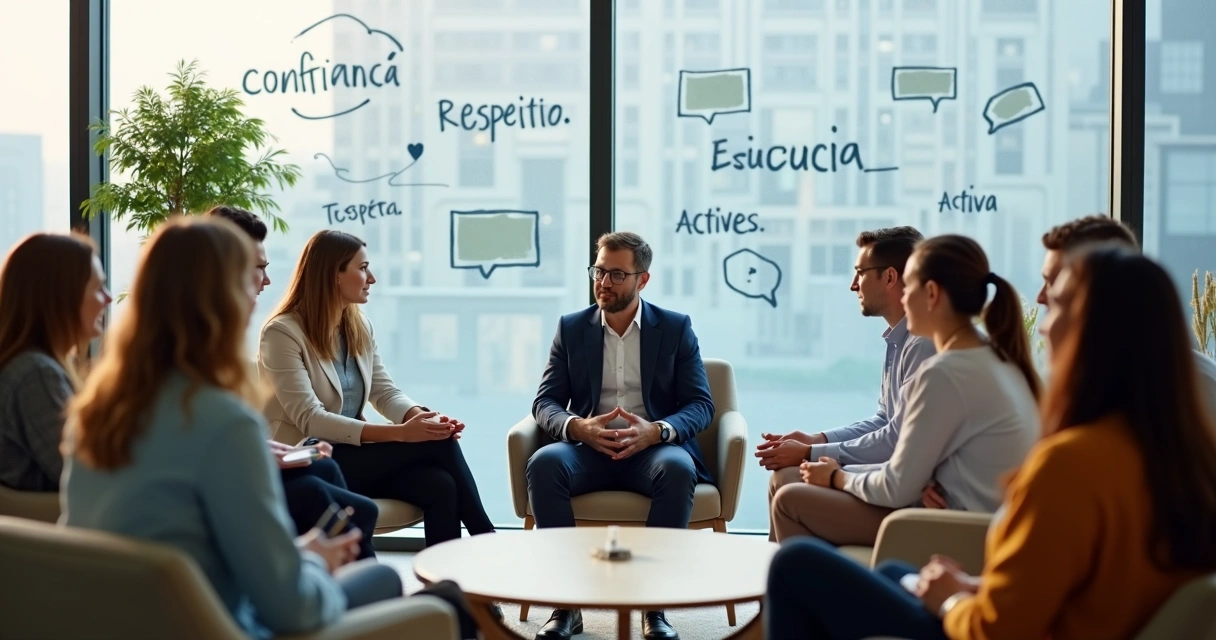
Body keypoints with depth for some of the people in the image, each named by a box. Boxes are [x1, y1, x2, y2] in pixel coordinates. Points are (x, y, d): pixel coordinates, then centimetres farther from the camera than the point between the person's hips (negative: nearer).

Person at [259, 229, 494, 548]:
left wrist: (422, 416, -17)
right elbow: (310, 420, -22)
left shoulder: (360, 327, 10)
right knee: (435, 444, -20)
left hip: (353, 453, 7)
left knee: (440, 485, -23)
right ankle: (486, 540, -6)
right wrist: (400, 432, -29)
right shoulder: (283, 333, -13)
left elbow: (385, 393, 8)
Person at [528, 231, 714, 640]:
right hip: (587, 448, 1)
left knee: (678, 468, -36)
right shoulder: (571, 328, 10)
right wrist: (578, 427, -20)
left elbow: (701, 405, 0)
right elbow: (545, 403, 4)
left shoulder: (676, 328, 6)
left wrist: (658, 431, -22)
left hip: (652, 448, -1)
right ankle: (567, 601, -25)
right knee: (544, 463, -32)